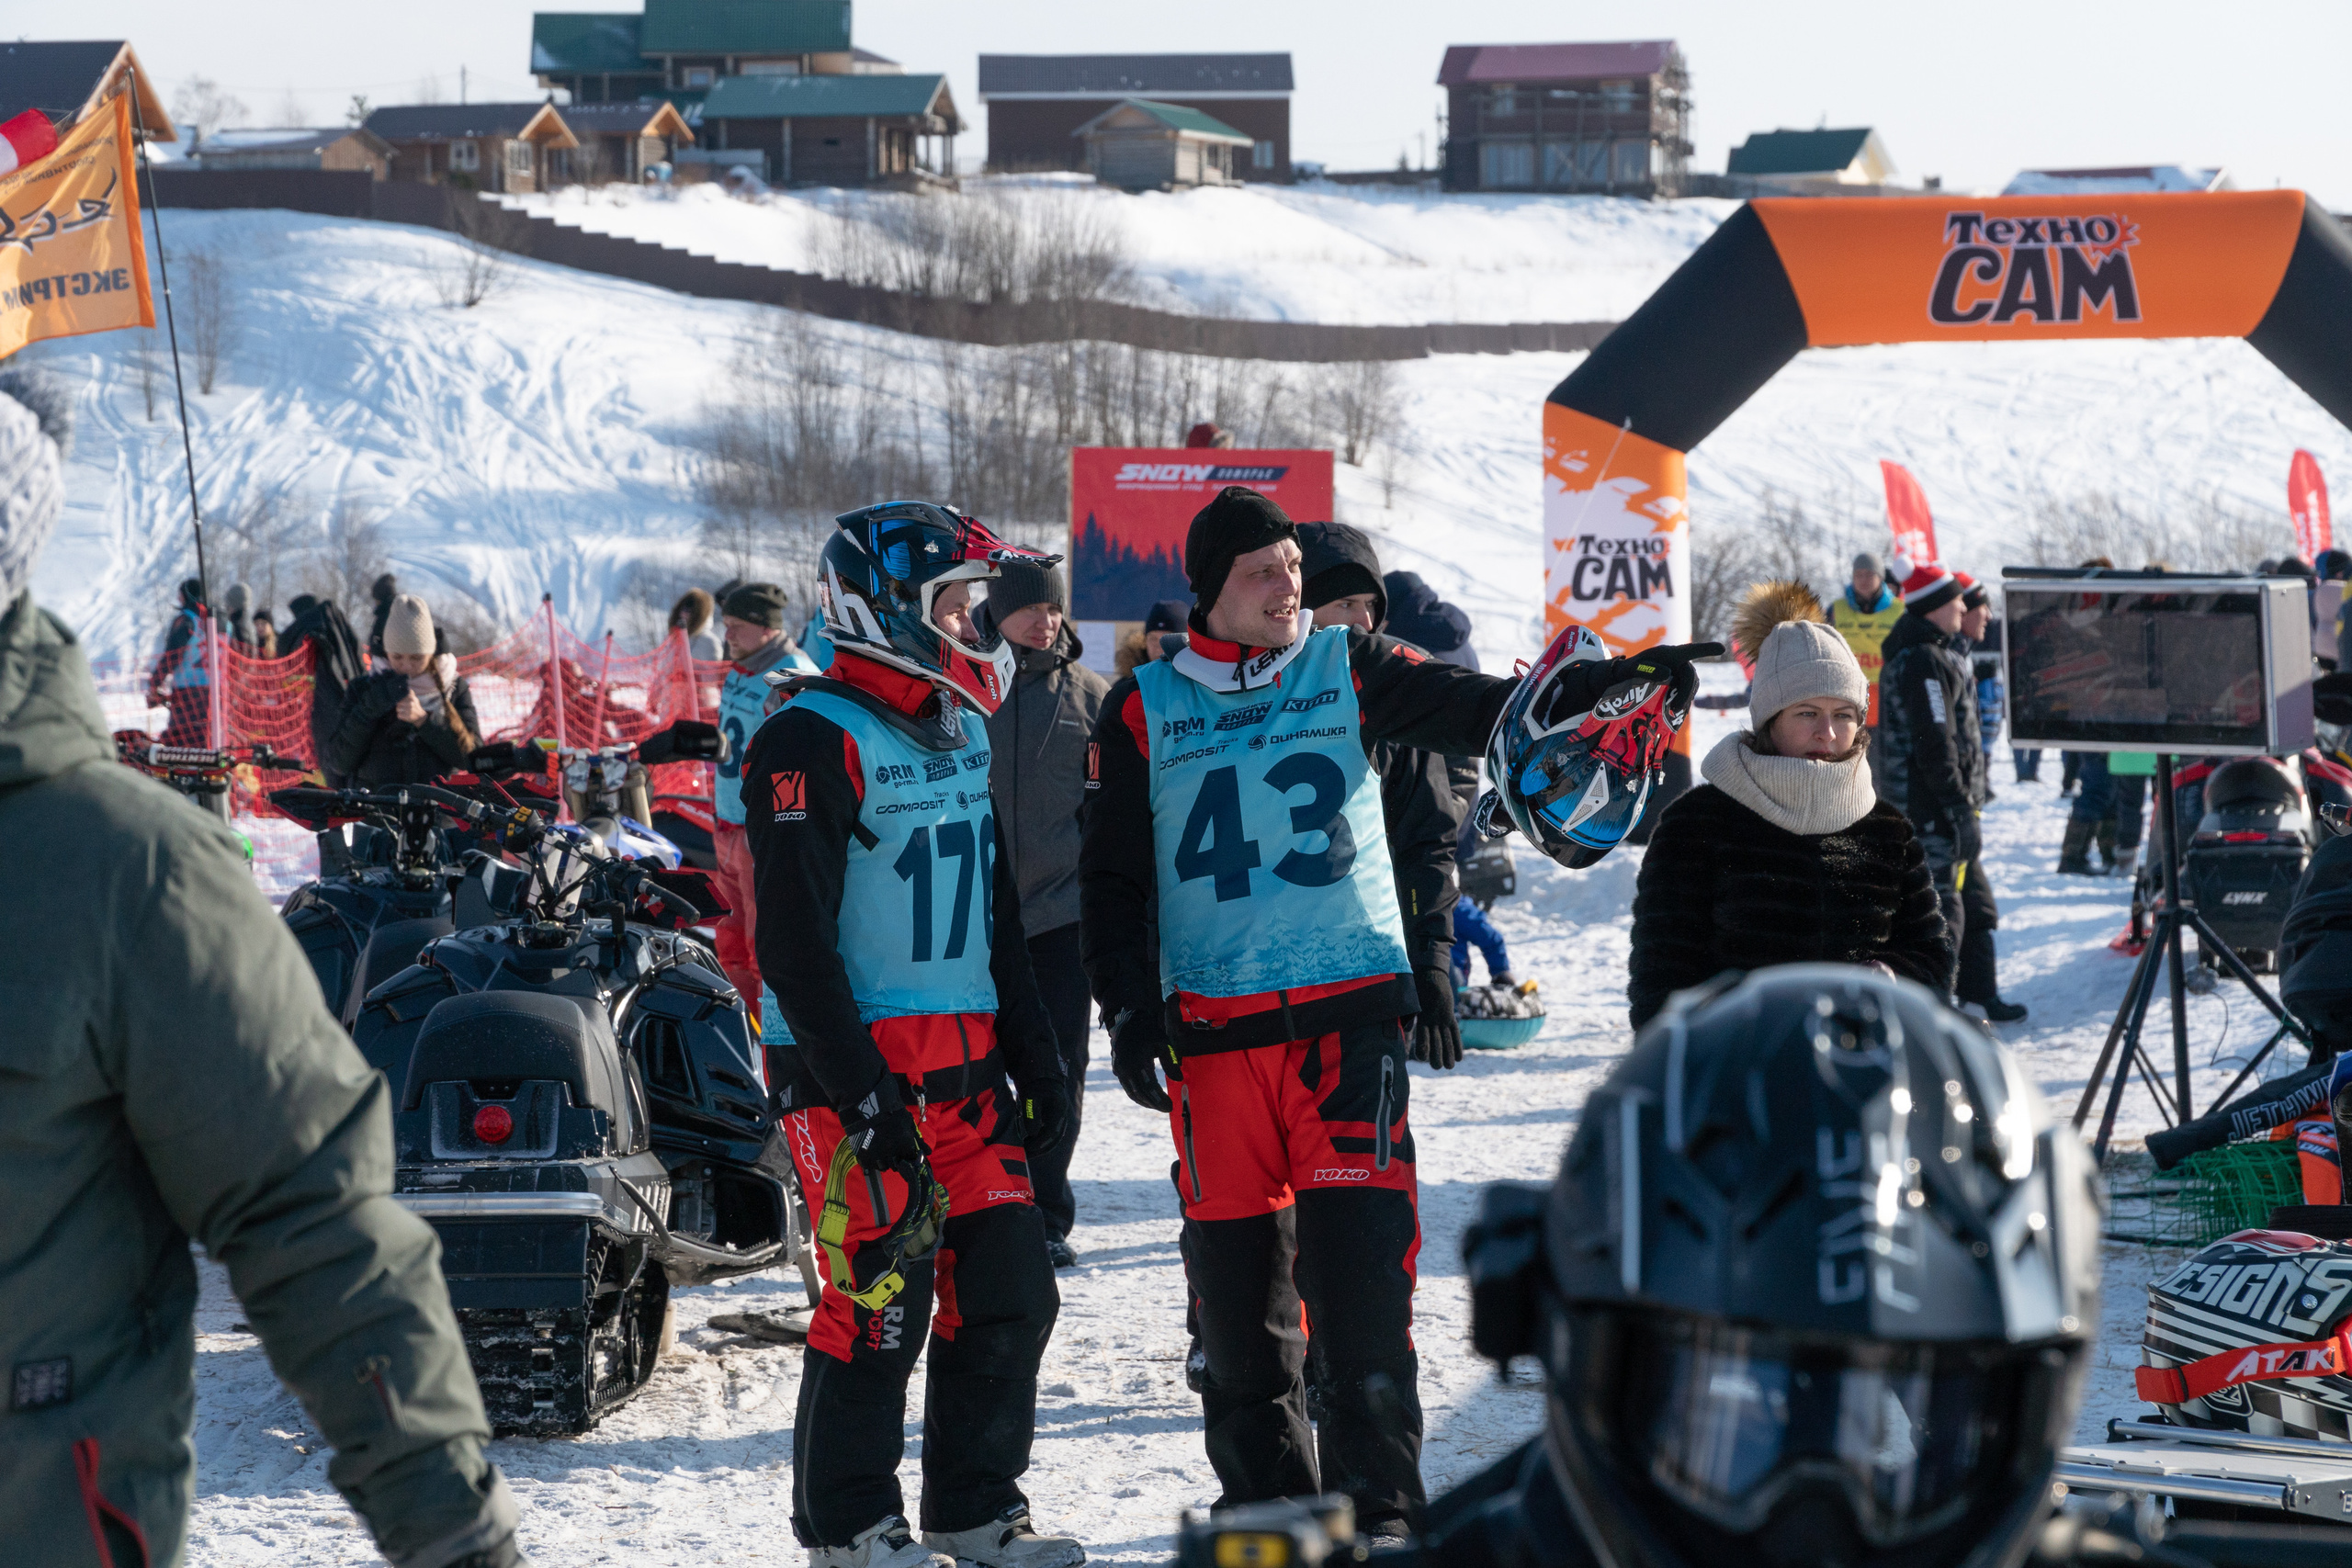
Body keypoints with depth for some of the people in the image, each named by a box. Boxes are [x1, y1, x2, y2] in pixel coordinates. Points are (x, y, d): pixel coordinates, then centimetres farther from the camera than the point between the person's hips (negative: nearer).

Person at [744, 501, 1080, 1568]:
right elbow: (795, 940, -17)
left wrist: (1034, 1052, 17)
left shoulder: (959, 729, 15)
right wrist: (860, 1091, -20)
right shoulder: (814, 742, -12)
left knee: (1009, 1289, 7)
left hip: (967, 1065, 8)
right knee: (879, 1299, -6)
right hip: (860, 1068, -8)